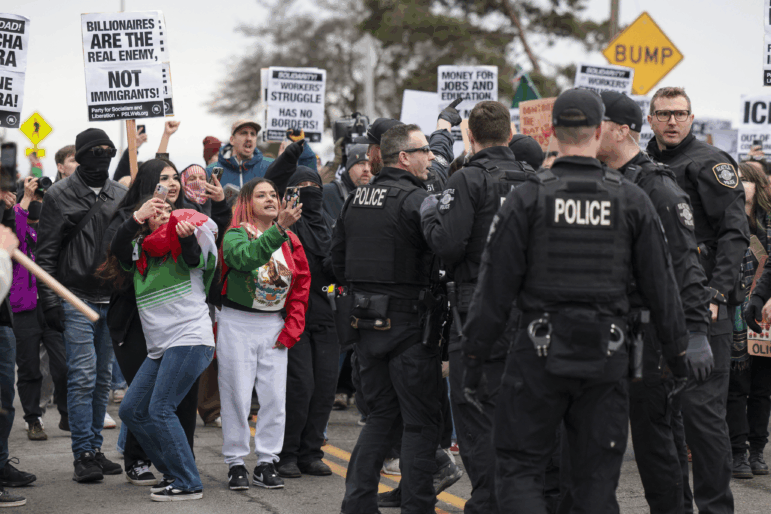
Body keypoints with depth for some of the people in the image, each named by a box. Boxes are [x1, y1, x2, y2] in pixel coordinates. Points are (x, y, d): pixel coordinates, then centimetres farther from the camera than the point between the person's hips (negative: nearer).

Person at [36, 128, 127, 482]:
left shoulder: (120, 196, 10)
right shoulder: (60, 195, -2)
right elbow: (45, 253, -4)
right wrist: (49, 300, -11)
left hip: (112, 301, 5)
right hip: (76, 300, -5)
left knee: (102, 379, 8)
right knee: (83, 377, -9)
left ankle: (95, 450, 16)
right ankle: (83, 455, -4)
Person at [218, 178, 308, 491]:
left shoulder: (290, 241, 9)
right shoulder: (236, 234, -6)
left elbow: (301, 285, 12)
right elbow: (247, 257, -30)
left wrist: (292, 327, 1)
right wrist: (279, 227, -40)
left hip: (274, 326, 4)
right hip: (237, 323, -4)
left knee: (274, 396, 2)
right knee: (237, 395, -2)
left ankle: (266, 463, 11)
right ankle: (236, 463, 7)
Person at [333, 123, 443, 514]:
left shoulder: (356, 199, 10)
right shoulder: (414, 199, -15)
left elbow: (338, 258, 16)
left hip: (367, 320, 7)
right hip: (408, 321, -7)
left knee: (381, 415, 16)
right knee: (421, 422, 1)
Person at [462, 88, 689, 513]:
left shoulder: (527, 198, -5)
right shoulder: (631, 200, 2)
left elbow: (494, 289, -6)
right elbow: (661, 287, 6)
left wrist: (473, 359, 2)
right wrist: (678, 355, 16)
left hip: (539, 354, -2)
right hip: (605, 357, 2)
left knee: (518, 469, 6)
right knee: (596, 480, 10)